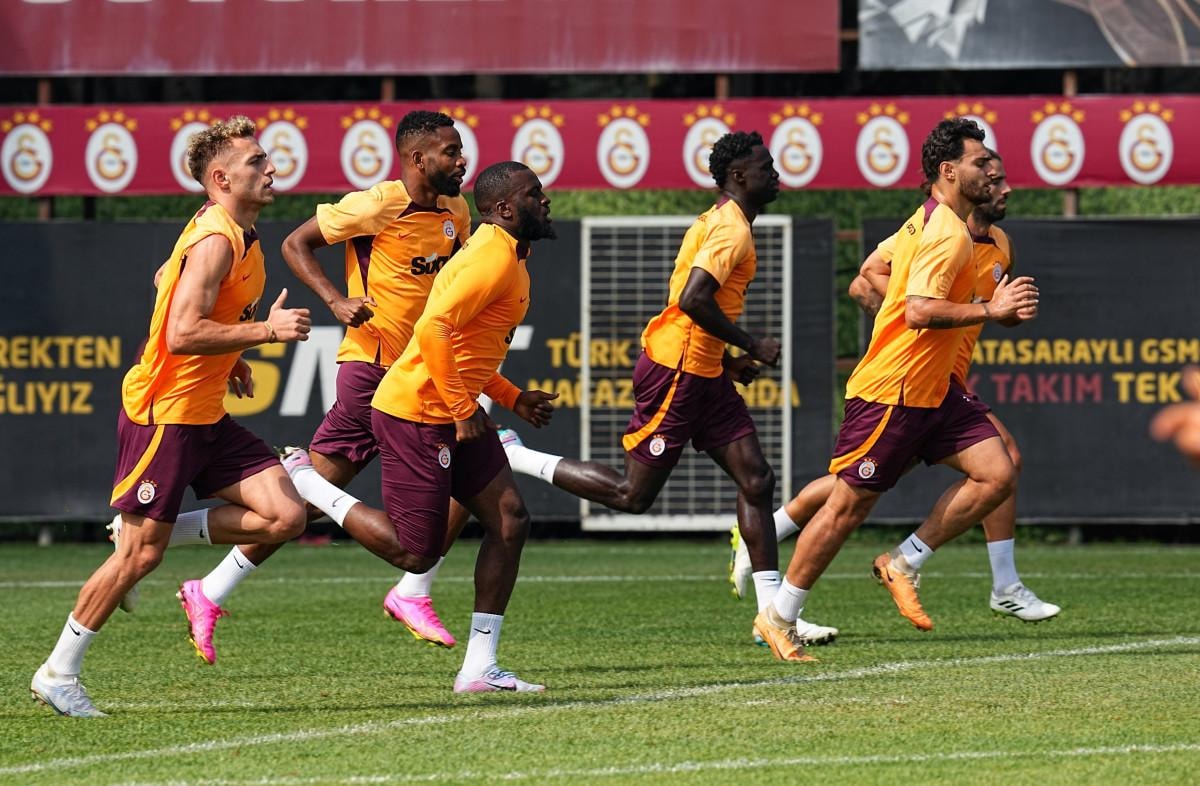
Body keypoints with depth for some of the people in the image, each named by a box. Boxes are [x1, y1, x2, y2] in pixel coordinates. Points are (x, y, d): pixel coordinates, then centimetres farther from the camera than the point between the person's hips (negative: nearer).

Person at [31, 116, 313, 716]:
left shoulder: (239, 237, 11)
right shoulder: (215, 241, -20)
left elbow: (165, 280, 27)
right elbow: (183, 335, -29)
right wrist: (266, 331, -25)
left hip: (206, 417, 9)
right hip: (162, 413, -9)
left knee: (286, 516, -4)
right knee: (140, 555, -5)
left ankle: (159, 529, 10)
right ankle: (58, 673, 9)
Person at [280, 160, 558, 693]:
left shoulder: (506, 258, 17)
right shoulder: (492, 259, -17)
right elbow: (434, 330, -28)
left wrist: (512, 398, 17)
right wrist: (463, 409, -23)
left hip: (454, 412, 10)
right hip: (417, 414, -10)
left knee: (509, 521, 1)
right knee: (415, 554, -6)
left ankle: (480, 667, 3)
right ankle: (301, 480, 8)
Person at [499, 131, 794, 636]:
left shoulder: (720, 223, 18)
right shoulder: (731, 229, -15)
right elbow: (693, 300, -26)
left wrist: (728, 361, 18)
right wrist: (750, 345, -16)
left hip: (700, 373, 10)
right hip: (677, 371, -10)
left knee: (756, 480, 4)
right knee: (633, 495, -5)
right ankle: (512, 456, 5)